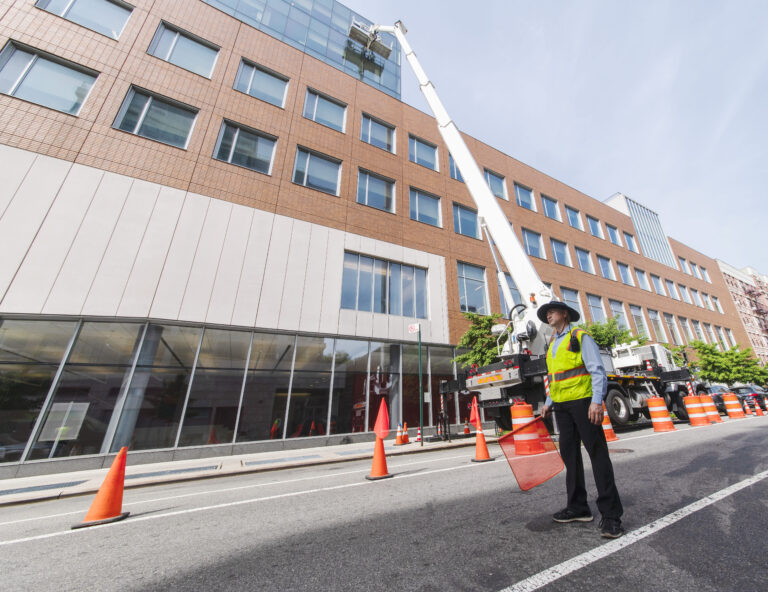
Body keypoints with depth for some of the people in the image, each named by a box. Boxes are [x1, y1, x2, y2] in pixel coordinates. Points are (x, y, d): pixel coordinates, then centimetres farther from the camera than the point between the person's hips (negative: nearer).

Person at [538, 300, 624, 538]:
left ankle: (611, 514, 7)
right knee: (569, 454, 9)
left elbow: (597, 370, -9)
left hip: (582, 400, -7)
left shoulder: (580, 337, -2)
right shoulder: (552, 344, 18)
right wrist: (549, 402, 13)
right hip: (562, 406, 7)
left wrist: (597, 400, -20)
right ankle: (578, 507, 19)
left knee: (597, 453, -2)